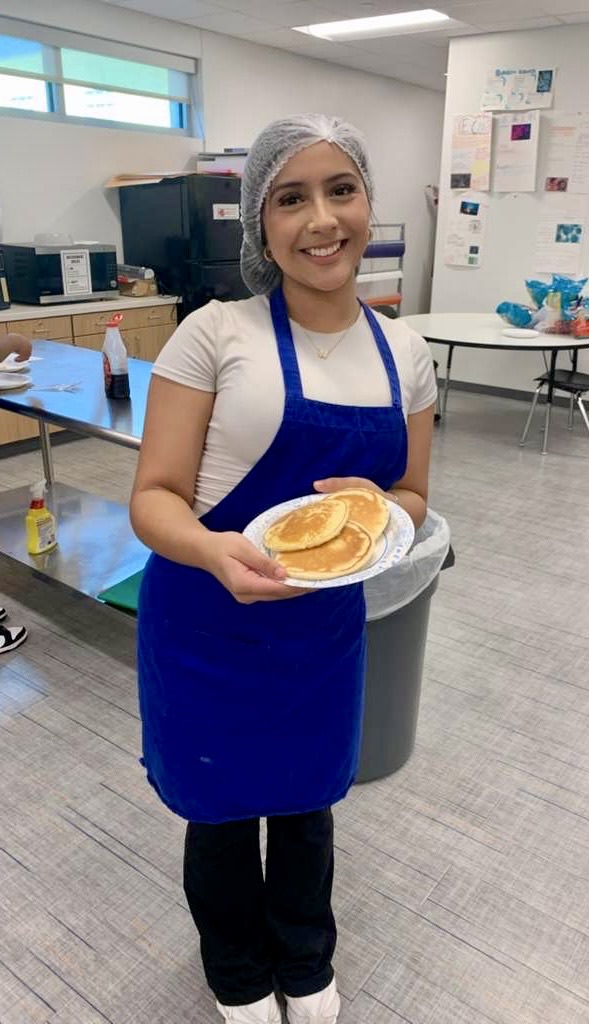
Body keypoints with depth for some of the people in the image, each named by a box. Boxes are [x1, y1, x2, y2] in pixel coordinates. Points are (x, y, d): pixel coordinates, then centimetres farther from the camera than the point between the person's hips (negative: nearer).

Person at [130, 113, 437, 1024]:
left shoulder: (403, 351, -1)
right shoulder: (214, 334, -14)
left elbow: (412, 496, 7)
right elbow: (154, 495, -13)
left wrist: (376, 508, -17)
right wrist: (216, 551, -34)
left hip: (326, 630, 3)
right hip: (208, 628, -3)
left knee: (307, 804, 23)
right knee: (221, 812, 19)